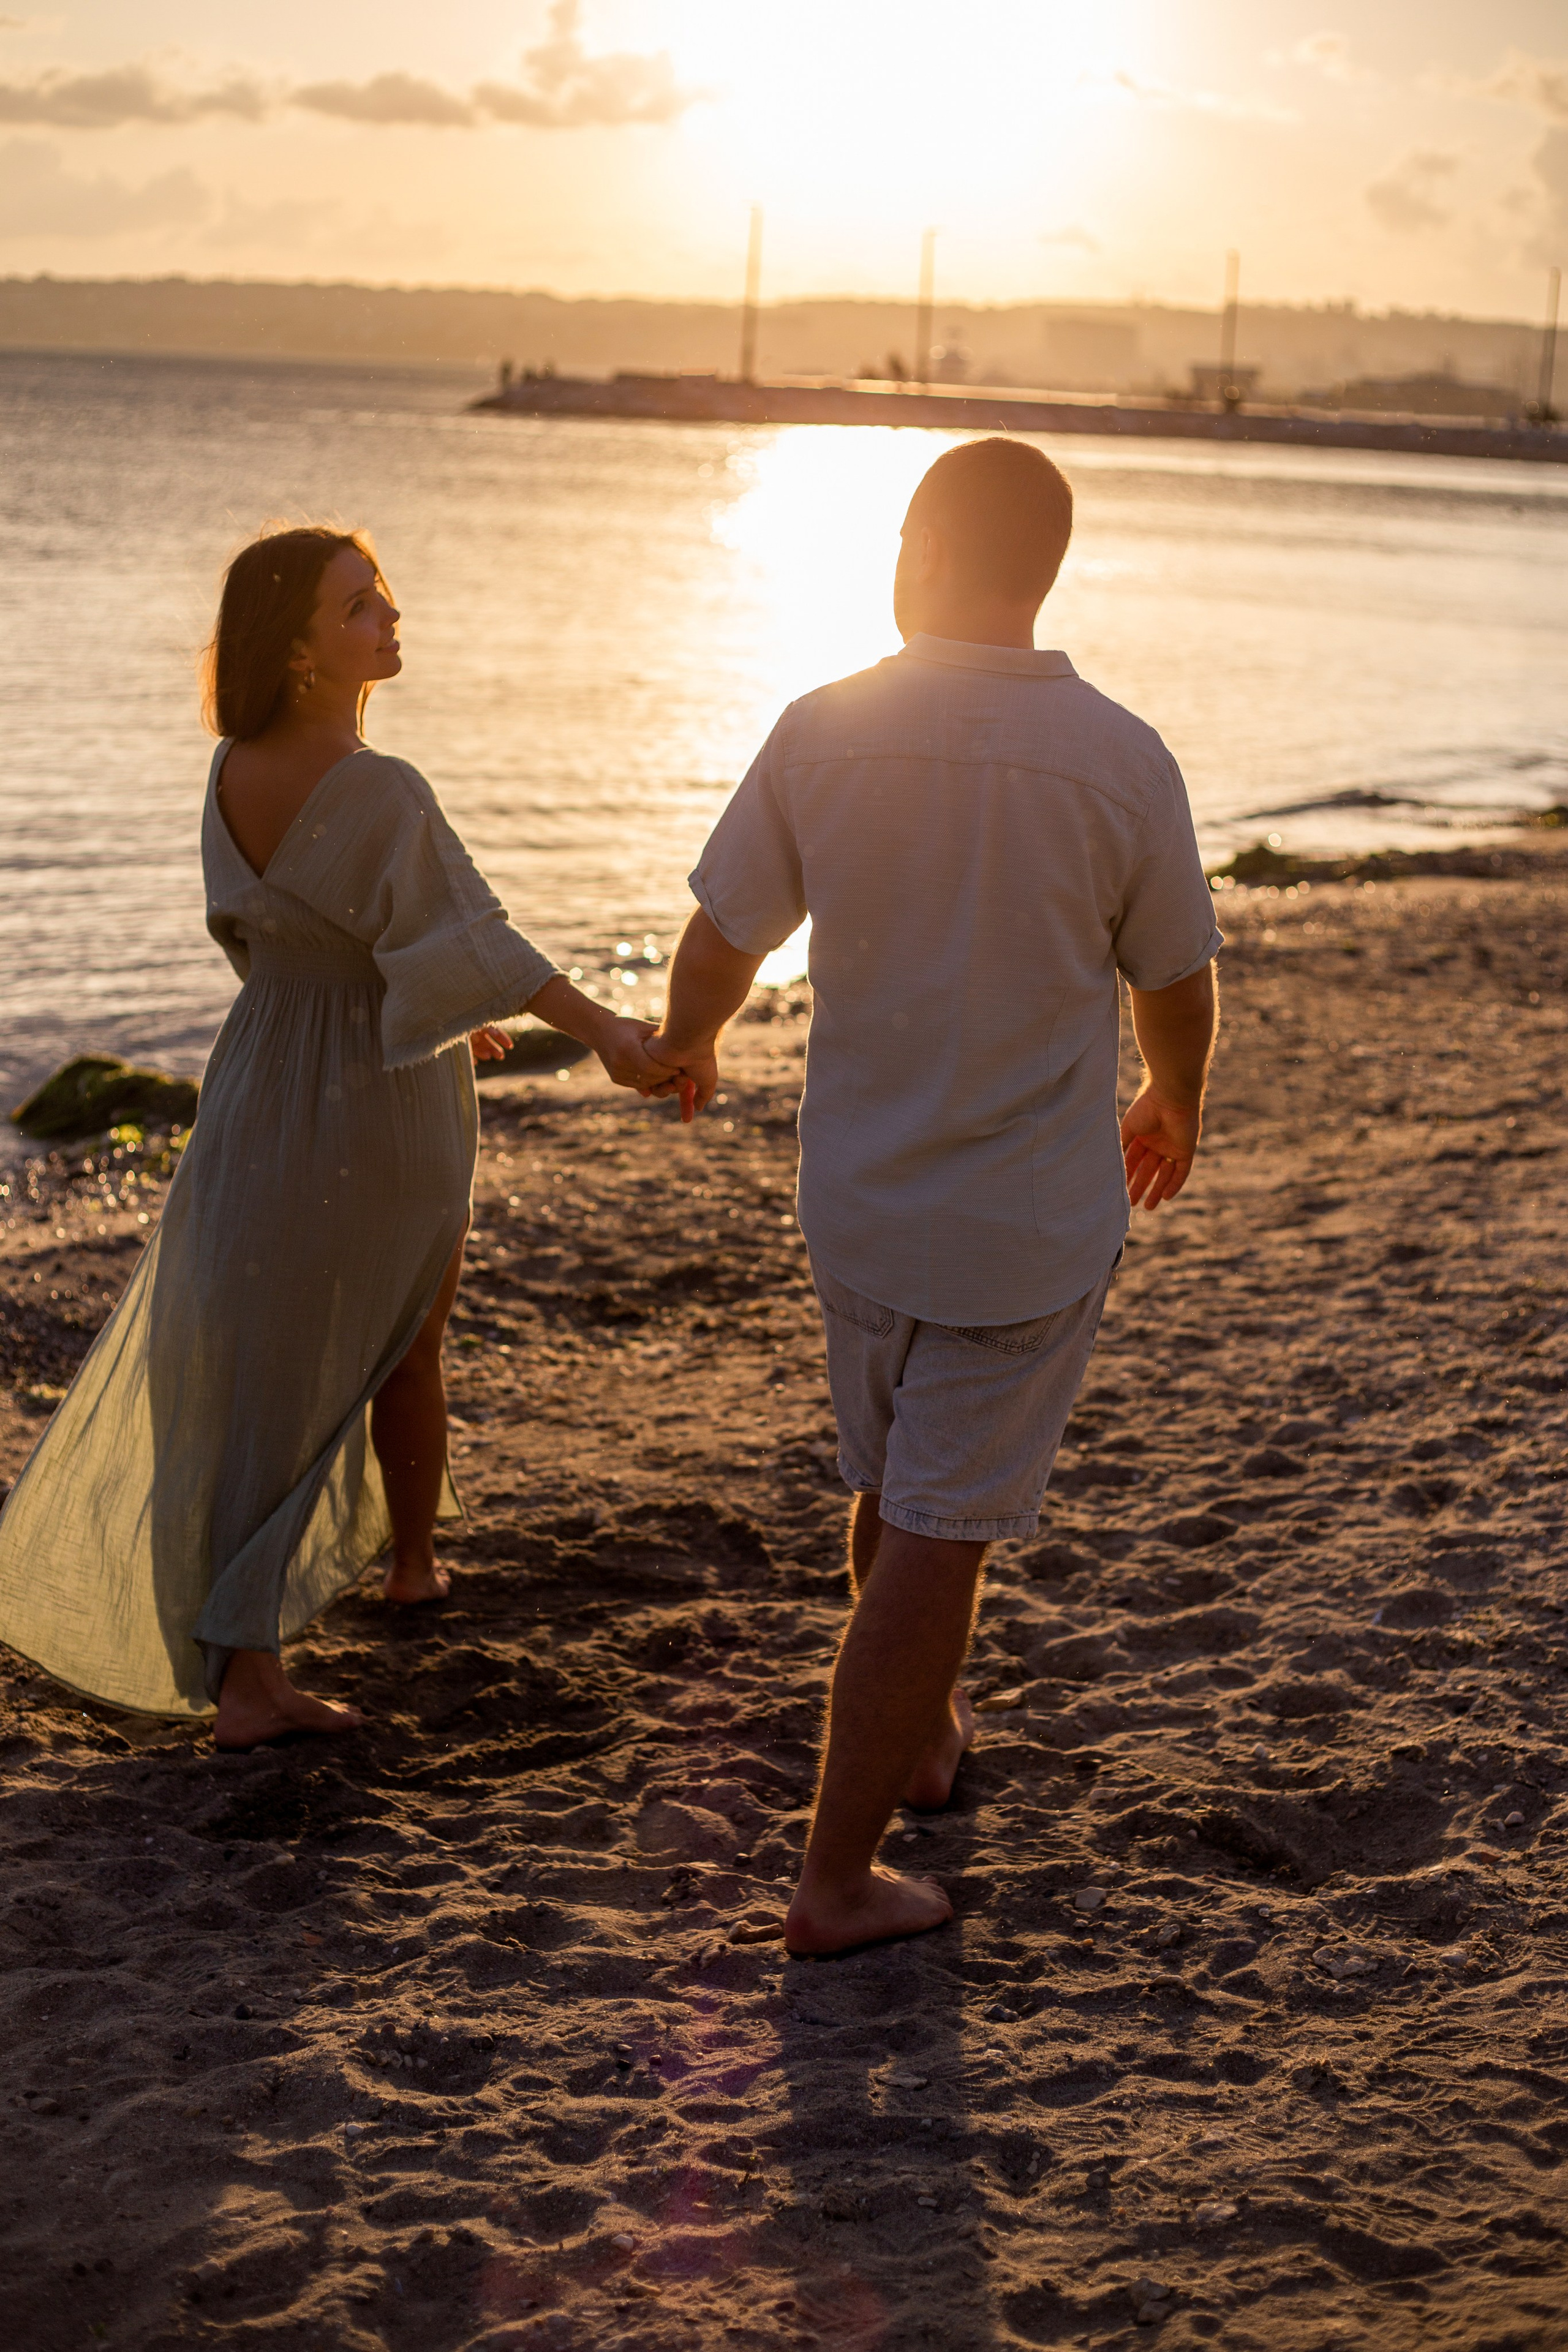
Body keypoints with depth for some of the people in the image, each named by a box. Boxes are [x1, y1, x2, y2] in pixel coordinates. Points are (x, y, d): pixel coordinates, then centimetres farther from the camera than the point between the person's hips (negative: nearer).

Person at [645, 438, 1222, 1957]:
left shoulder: (823, 733, -9)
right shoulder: (1122, 762, -14)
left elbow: (723, 938, 1)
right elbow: (1174, 983, -1)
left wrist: (685, 1040, 25)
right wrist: (1174, 1107, 21)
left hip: (858, 1201, 3)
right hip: (1031, 1225, -3)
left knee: (895, 1486, 24)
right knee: (936, 1533, 3)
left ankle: (919, 1733, 45)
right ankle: (837, 1877, 9)